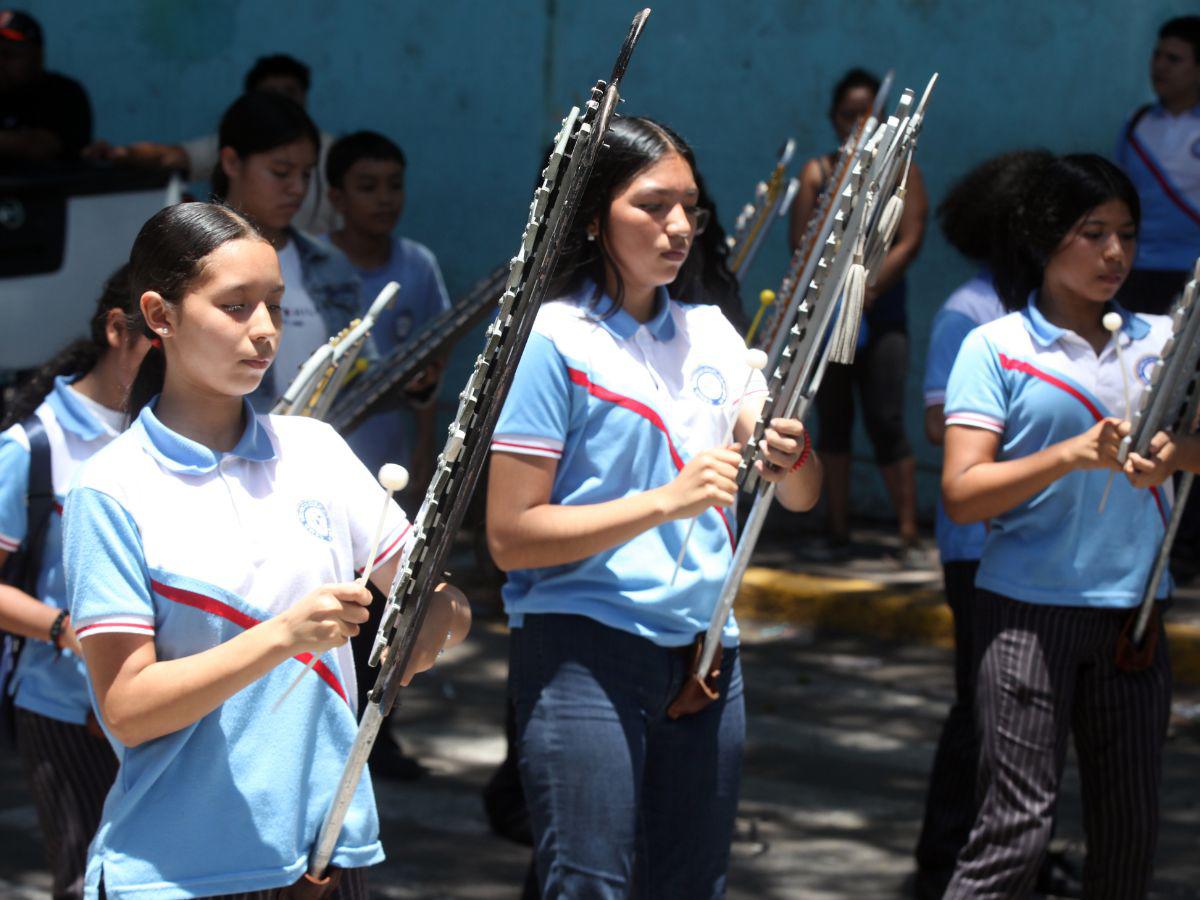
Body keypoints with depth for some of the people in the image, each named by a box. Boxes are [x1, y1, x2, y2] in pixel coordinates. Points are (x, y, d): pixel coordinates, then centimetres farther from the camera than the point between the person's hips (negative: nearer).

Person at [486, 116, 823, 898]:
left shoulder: (710, 334, 12)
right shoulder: (552, 339, -7)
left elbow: (802, 495, 11)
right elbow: (510, 535, -13)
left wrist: (786, 453, -13)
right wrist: (666, 502, -22)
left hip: (704, 651, 6)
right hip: (586, 654, -6)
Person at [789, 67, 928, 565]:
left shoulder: (902, 171, 4)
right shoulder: (817, 173, 8)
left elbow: (908, 243, -5)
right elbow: (801, 242, 0)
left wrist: (867, 291, -14)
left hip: (882, 313, -2)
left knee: (887, 422, -10)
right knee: (833, 422, 5)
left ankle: (909, 533, -11)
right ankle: (838, 533, 10)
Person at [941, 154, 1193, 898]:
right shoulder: (996, 349, -1)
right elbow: (961, 495, -8)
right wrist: (1070, 454, -21)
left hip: (1132, 612, 4)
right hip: (1029, 608, -4)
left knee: (1131, 833, 6)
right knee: (1018, 826, -10)